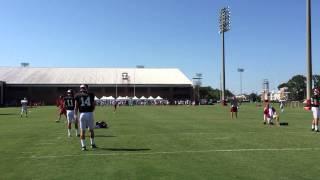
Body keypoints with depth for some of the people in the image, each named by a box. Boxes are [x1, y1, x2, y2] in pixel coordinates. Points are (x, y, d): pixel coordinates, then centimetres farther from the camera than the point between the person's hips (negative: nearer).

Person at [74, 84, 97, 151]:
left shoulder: (78, 96, 1)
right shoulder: (91, 95, 5)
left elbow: (76, 107, 0)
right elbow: (93, 105, 10)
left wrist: (75, 115, 6)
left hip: (82, 114, -1)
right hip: (90, 113, 1)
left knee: (82, 131, 6)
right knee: (91, 130, 16)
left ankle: (83, 146, 6)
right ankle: (92, 144, 26)